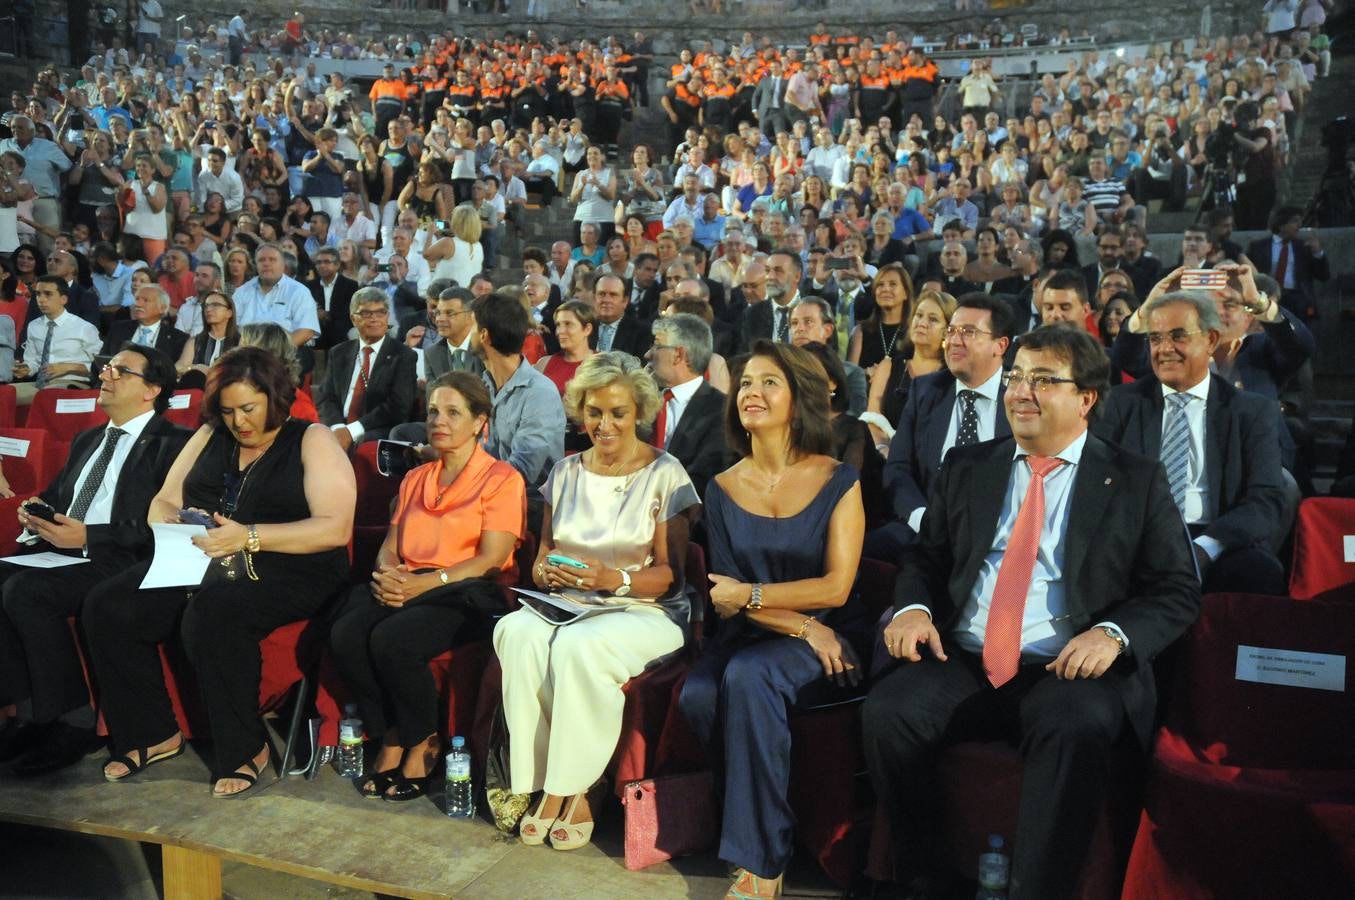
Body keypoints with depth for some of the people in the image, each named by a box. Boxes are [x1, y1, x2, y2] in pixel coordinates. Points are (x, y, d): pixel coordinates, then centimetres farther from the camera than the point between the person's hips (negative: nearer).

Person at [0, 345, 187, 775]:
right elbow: (55, 496, 29)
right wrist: (36, 511, 5)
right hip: (62, 552, 8)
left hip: (122, 563, -8)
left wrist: (88, 535, -18)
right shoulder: (87, 440, 24)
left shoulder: (172, 445, -3)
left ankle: (73, 719, -15)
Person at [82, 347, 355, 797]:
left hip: (285, 573, -6)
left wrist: (250, 537, -21)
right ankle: (154, 734, 4)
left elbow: (336, 528, -13)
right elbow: (162, 504, 17)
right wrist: (176, 526, -8)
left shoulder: (312, 441, -1)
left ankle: (245, 749, -15)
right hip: (200, 566, 6)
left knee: (211, 613, -34)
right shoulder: (210, 437, 17)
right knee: (106, 608, -13)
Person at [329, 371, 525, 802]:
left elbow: (491, 560, -9)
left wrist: (425, 582, -19)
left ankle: (421, 745, -7)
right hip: (405, 587, 6)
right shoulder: (415, 479, 23)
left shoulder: (502, 479, 2)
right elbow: (390, 546, 17)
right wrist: (388, 573, -7)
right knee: (346, 633, -25)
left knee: (392, 639, -32)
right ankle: (389, 738, -6)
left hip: (466, 593, -5)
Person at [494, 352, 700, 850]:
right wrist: (544, 571, -8)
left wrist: (614, 579, -22)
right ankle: (564, 794, -24)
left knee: (579, 644, -36)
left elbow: (671, 574, -4)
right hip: (568, 604, 4)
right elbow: (543, 552, 17)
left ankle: (565, 791, -19)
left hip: (648, 611, -4)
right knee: (517, 632, -30)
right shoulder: (565, 471, 15)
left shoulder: (665, 473, 1)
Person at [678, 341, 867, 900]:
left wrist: (748, 594, -11)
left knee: (748, 675, -32)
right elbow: (725, 600, 2)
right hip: (750, 632, 3)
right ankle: (761, 823, -3)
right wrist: (802, 626, -12)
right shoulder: (723, 489, 4)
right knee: (697, 696, -27)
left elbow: (836, 587, -9)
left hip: (829, 634, -3)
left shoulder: (838, 482, -4)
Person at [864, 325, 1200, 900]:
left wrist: (1115, 633, -16)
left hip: (1068, 670, -2)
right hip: (961, 662, 3)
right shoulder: (966, 467, 17)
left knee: (1078, 728, -36)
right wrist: (912, 607, -4)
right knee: (886, 714, -24)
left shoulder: (1137, 481, 8)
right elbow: (926, 558, 19)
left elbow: (1177, 591, 4)